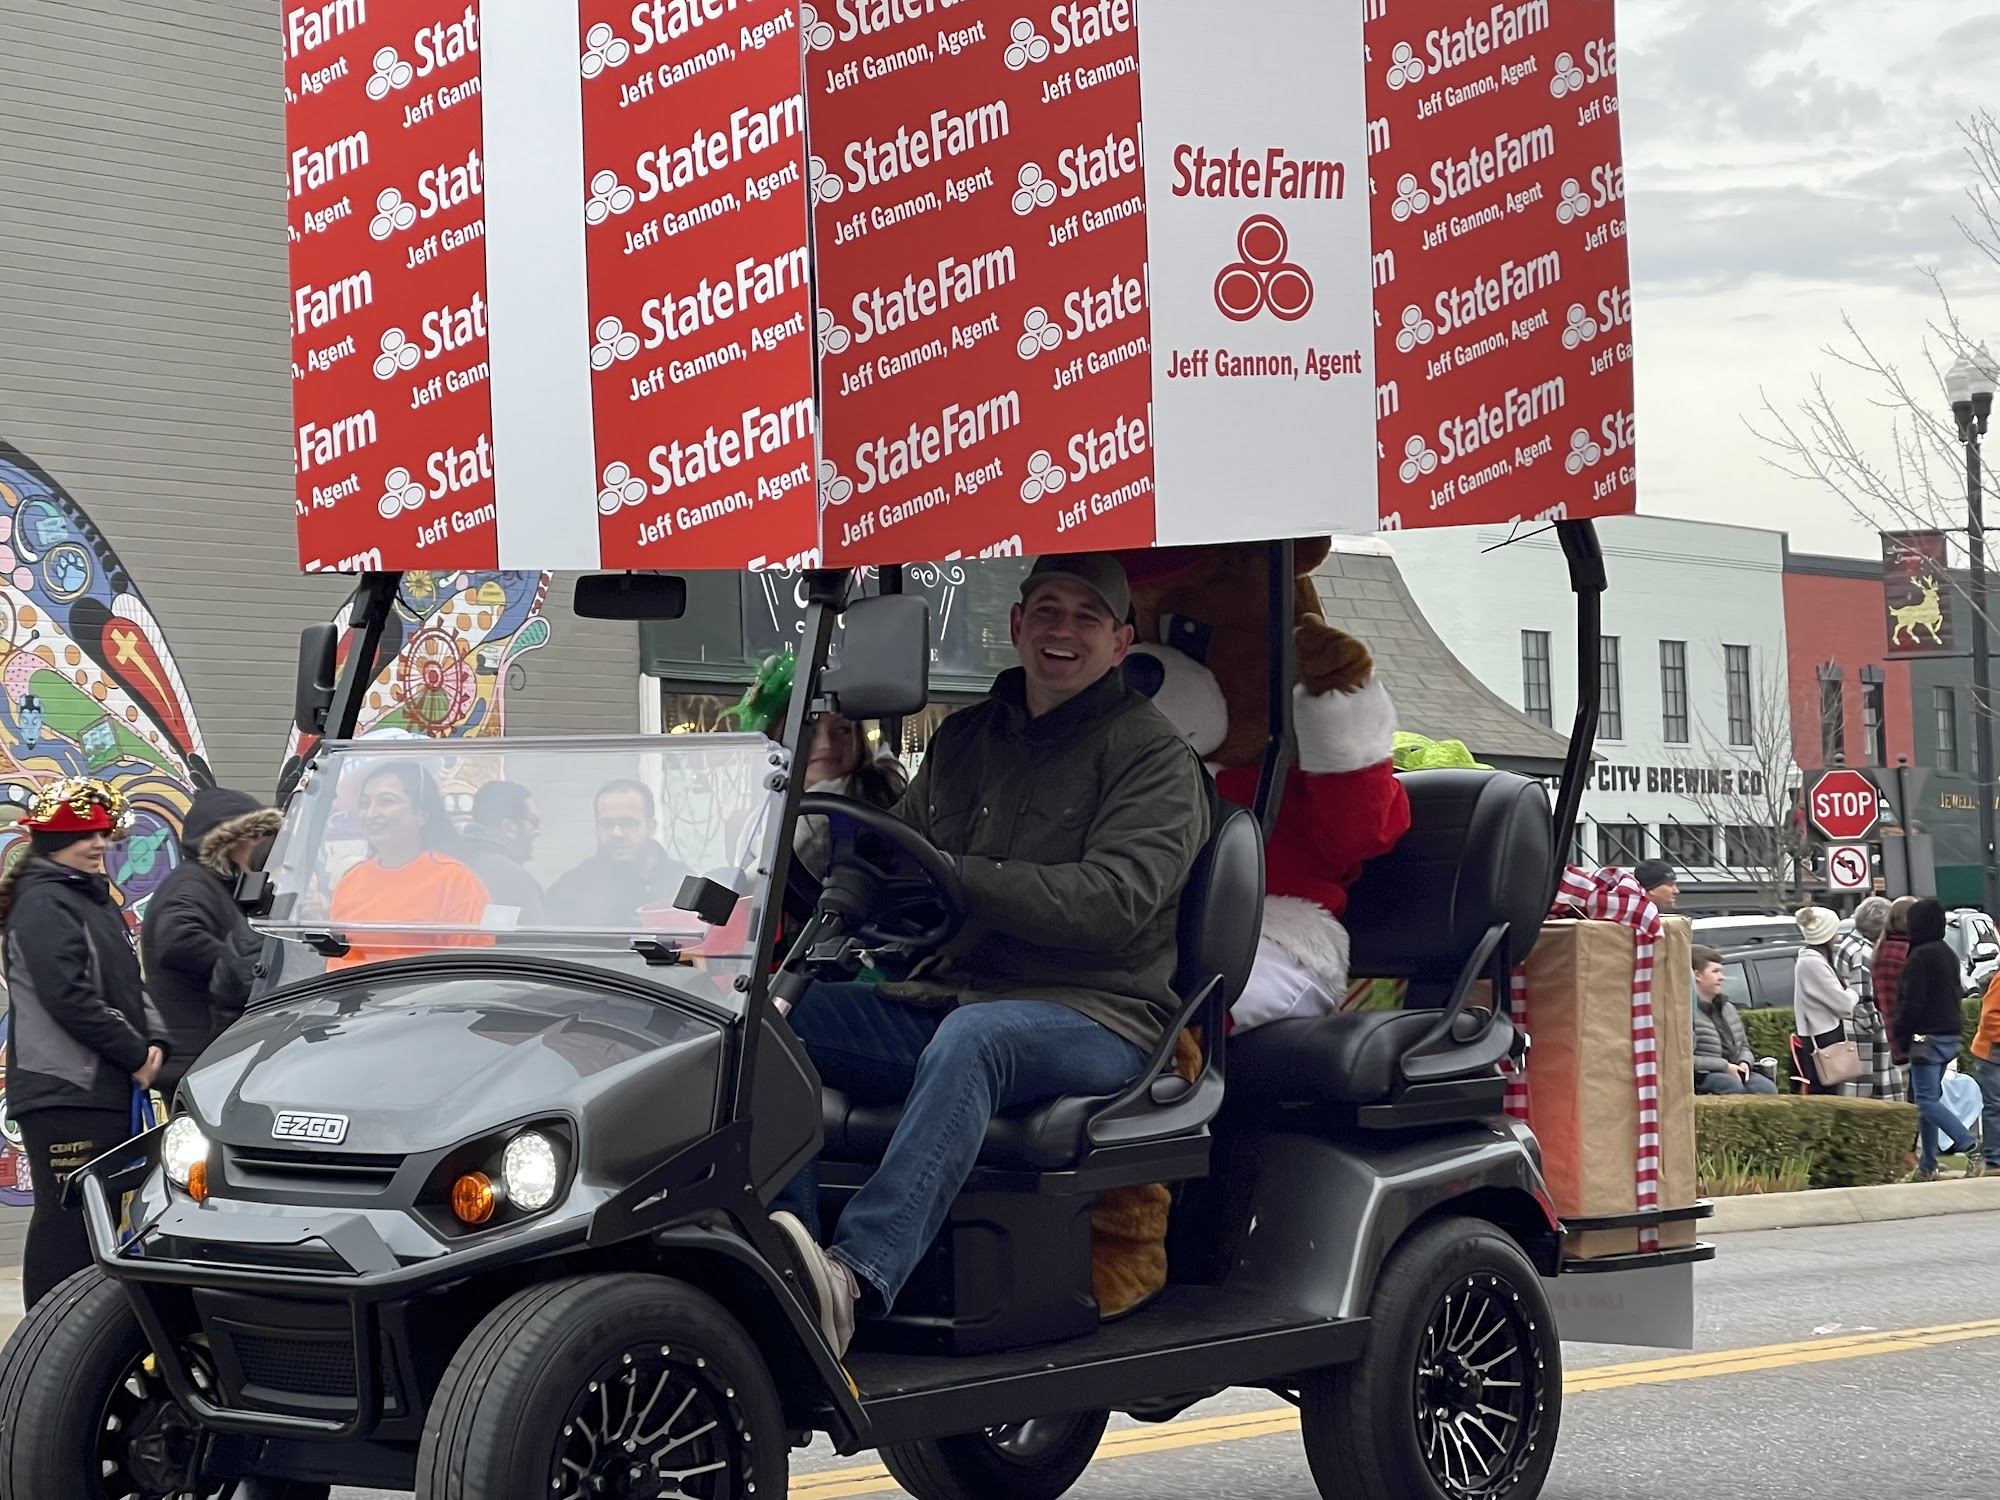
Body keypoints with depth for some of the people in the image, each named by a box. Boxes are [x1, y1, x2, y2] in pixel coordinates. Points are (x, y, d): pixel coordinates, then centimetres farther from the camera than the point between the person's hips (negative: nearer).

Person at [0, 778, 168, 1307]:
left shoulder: (95, 898, 19)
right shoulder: (42, 904, -11)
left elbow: (127, 984, 22)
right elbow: (70, 999, -20)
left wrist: (153, 1040, 3)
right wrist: (135, 1054, -14)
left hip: (106, 1087, 9)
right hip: (64, 1091, -9)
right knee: (67, 1221, -8)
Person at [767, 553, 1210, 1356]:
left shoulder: (1153, 756, 1)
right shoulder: (965, 737, 21)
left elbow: (1113, 900, -15)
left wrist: (956, 877, -23)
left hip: (1094, 1017, -6)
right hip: (942, 998, 6)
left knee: (973, 1038, -40)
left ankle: (857, 1278, -54)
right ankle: (784, 1267, -28)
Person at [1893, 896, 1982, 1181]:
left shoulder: (1920, 957, -15)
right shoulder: (1949, 954, 15)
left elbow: (1912, 1002, -18)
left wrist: (1902, 1036, -7)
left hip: (1928, 1037, -10)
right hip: (1950, 1034, 10)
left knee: (1926, 1101, -10)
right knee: (1928, 1099, 13)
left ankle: (1971, 1146, -21)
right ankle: (1928, 1166, 15)